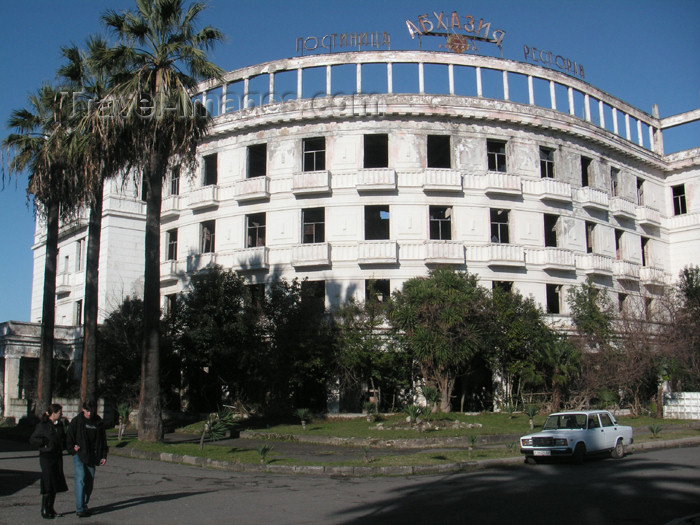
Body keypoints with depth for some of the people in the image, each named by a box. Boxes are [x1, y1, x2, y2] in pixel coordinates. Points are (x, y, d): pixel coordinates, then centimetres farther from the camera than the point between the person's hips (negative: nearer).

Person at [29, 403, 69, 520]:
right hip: (46, 457, -6)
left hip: (58, 456, 6)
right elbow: (32, 439, -7)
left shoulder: (60, 424, 9)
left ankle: (51, 509, 20)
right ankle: (44, 511, 4)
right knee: (48, 483, -6)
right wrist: (45, 442, -18)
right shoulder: (42, 425, -8)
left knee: (56, 484, 8)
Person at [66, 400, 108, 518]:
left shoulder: (98, 423, 7)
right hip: (79, 455, -4)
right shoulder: (76, 421, -2)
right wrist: (73, 449, -11)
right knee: (81, 480, -13)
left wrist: (103, 456, 8)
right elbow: (69, 438, 3)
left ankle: (84, 505, 23)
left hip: (92, 457, 4)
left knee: (90, 481, 8)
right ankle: (80, 509, -12)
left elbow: (103, 441, 14)